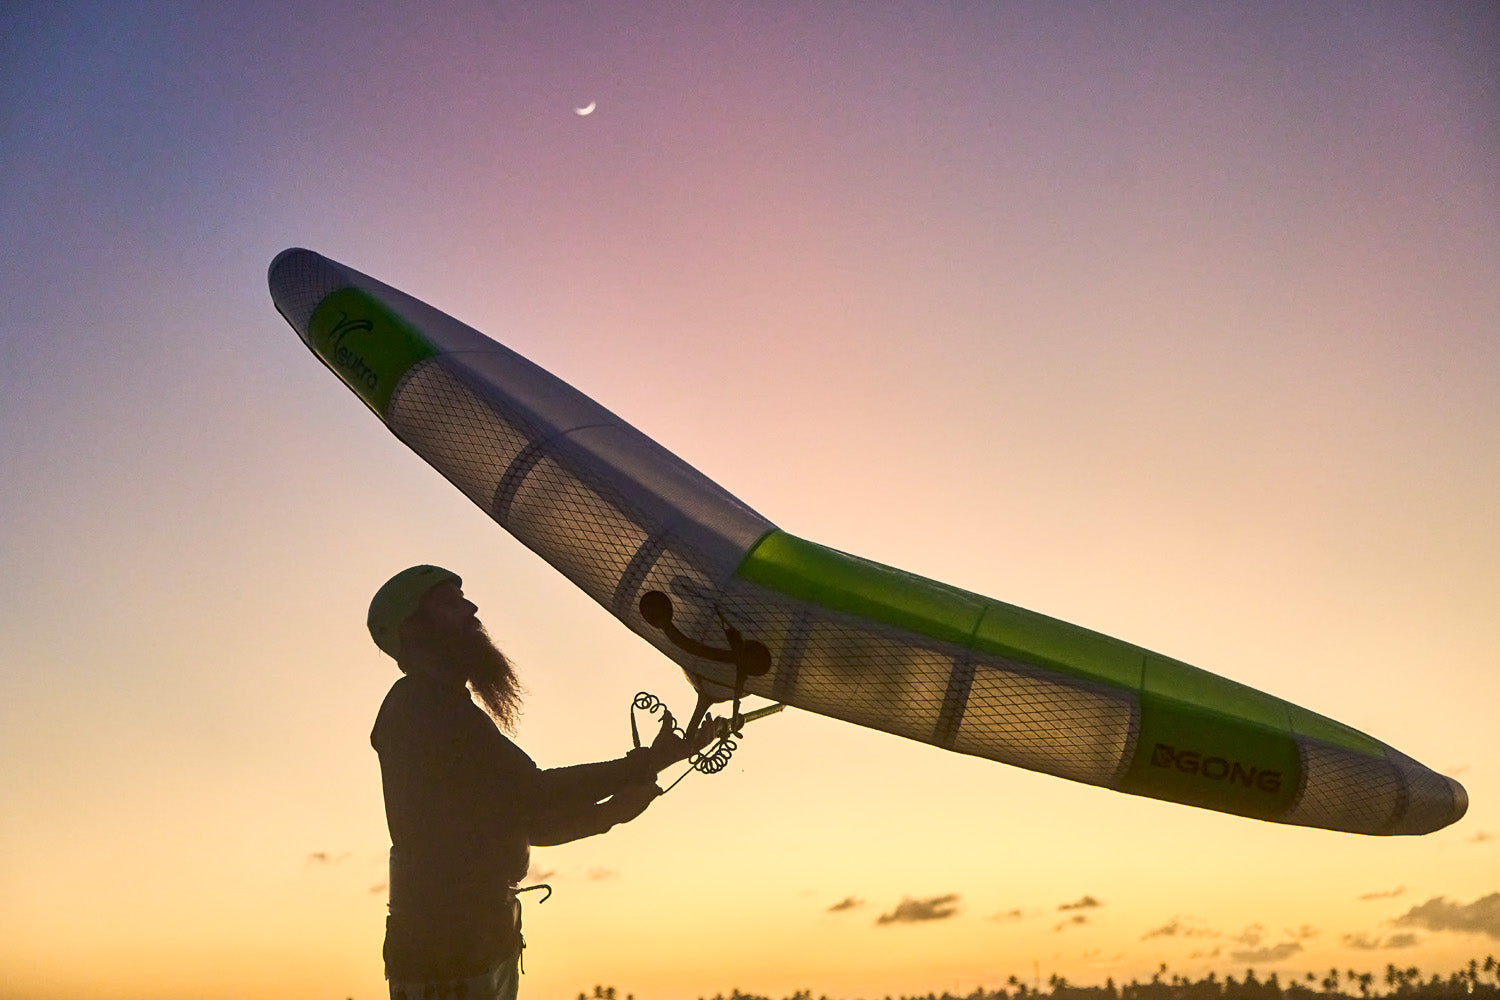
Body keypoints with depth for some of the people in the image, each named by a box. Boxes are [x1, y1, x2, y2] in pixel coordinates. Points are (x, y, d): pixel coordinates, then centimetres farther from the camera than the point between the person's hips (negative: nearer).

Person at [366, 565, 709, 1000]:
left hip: (486, 943, 10)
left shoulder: (447, 708, 20)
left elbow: (530, 824, 20)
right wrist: (645, 764, -12)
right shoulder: (419, 706, -12)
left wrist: (612, 811, 6)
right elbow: (534, 792, -17)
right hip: (443, 952, -10)